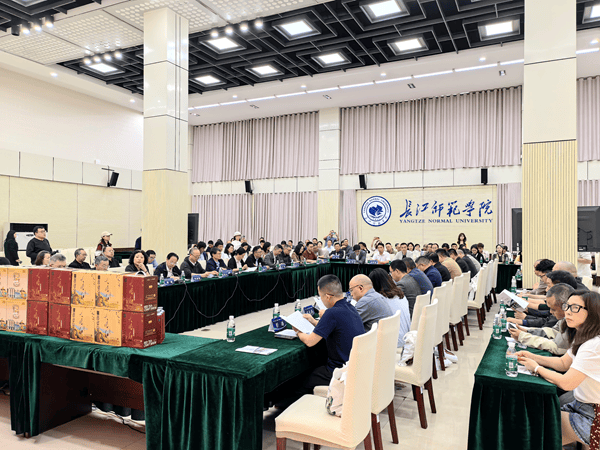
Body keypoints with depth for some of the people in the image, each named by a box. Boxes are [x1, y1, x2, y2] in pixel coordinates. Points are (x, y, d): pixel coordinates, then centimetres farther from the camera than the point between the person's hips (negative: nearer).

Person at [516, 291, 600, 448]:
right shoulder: (582, 337, 4)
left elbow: (566, 383, -29)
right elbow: (563, 363, 12)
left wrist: (537, 368, -13)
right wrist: (531, 356, -1)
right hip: (581, 405, 8)